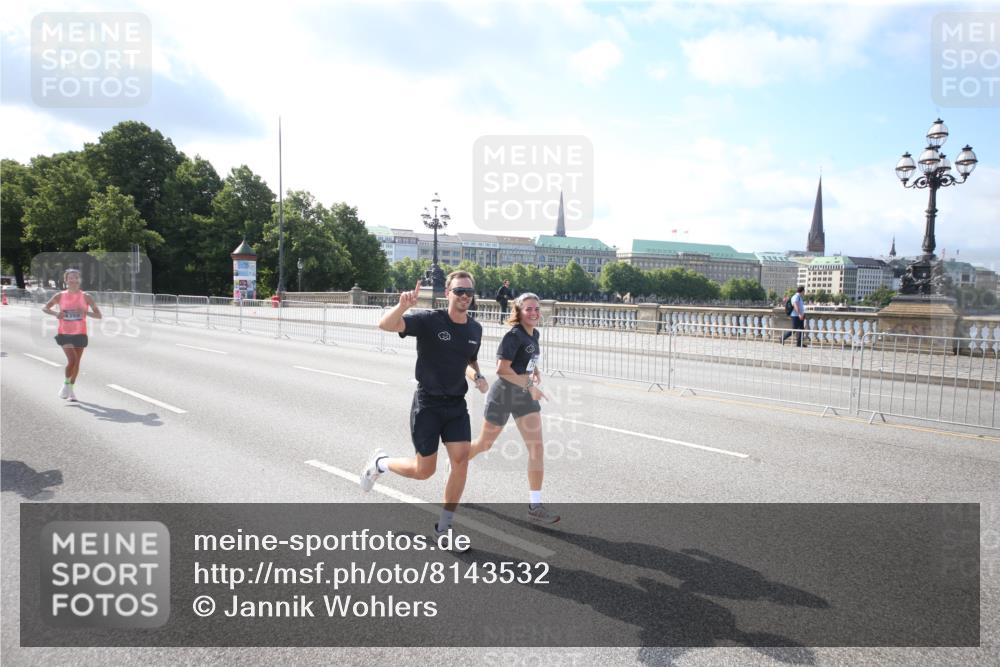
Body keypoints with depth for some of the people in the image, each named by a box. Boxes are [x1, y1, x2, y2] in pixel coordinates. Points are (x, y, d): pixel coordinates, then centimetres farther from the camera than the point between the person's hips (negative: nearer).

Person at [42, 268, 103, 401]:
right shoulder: (60, 296, -1)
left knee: (76, 362, 8)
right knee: (72, 360, -15)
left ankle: (71, 388, 26)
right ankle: (66, 384, 9)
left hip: (80, 334, 1)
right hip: (64, 334, -1)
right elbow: (45, 308, 10)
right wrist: (56, 314, -11)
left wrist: (85, 312, -23)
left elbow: (99, 315, -3)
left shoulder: (86, 297, -2)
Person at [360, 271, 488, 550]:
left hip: (457, 404, 5)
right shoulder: (430, 320, -15)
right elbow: (385, 325, -27)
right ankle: (379, 462, 34)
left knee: (461, 459, -6)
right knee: (424, 470, 2)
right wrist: (403, 305, -46)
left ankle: (444, 526, 11)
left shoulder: (475, 329, 4)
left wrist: (477, 376, 1)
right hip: (427, 403, -5)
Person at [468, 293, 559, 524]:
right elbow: (502, 369, -26)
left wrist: (535, 370, 4)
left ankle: (535, 506, 0)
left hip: (525, 396, 6)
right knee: (485, 443, 13)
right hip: (504, 394, -6)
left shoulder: (534, 334, 6)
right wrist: (529, 386, -25)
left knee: (536, 448, -4)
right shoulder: (514, 335, -18)